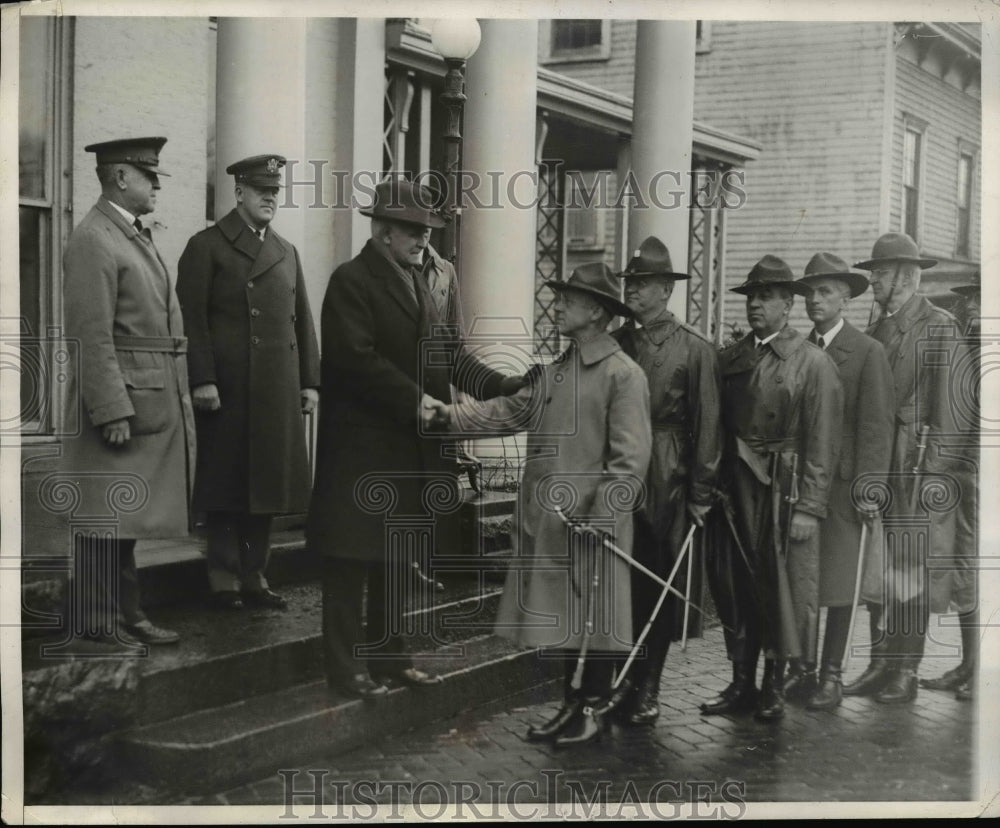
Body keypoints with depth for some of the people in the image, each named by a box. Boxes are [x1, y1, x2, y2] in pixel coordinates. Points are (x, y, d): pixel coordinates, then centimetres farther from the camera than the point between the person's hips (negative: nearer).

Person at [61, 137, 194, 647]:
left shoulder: (137, 236, 17)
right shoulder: (93, 241, -13)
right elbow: (92, 337, -18)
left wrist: (177, 402, 17)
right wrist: (113, 411, -22)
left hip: (154, 406, 9)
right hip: (119, 401, -9)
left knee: (126, 521, 15)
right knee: (105, 519, 0)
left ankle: (126, 614, 23)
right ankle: (97, 623, 8)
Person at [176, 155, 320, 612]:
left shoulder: (287, 252, 18)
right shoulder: (207, 246, 1)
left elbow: (302, 321, 17)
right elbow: (192, 318, -7)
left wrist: (310, 381, 10)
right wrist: (203, 380, -15)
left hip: (279, 392, 5)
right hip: (226, 389, -5)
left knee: (267, 481, 8)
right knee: (225, 486, 1)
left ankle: (254, 576, 18)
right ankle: (224, 580, 10)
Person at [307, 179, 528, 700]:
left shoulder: (418, 282, 16)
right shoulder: (352, 281, -10)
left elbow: (449, 350, 9)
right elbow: (357, 359, -19)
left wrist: (505, 387, -5)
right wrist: (415, 401, -21)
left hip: (411, 448, 8)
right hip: (362, 447, -8)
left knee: (396, 559, 15)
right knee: (352, 560, 1)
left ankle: (388, 656, 26)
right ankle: (346, 667, 9)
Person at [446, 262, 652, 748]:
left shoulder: (624, 375, -11)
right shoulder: (554, 372, 14)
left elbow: (629, 459, -15)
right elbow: (508, 412, 12)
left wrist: (602, 514, -20)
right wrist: (449, 415, 2)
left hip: (593, 524, -7)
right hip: (546, 519, 7)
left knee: (593, 618, 4)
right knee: (562, 618, 15)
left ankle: (594, 710, 19)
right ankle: (571, 705, 28)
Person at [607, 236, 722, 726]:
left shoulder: (695, 350, -1)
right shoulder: (613, 344, 8)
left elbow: (707, 428, -3)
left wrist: (700, 497, -6)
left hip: (666, 486, -2)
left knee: (658, 585, 6)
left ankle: (646, 688, 16)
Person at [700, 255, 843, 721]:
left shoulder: (814, 364, -5)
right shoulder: (728, 360, 9)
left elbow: (822, 445, -9)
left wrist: (808, 508, -13)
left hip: (784, 491, -4)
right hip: (734, 487, 4)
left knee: (782, 590, 3)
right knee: (734, 588, 8)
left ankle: (773, 687, 17)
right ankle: (741, 685, 19)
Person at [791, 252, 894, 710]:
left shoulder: (868, 352, -2)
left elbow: (876, 427, -6)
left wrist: (868, 489, -12)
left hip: (841, 484, -4)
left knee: (838, 585, 2)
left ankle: (831, 675, 11)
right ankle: (801, 669, 17)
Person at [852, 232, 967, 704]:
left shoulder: (939, 328, -5)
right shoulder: (876, 331, 16)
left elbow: (946, 407, -10)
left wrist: (935, 472, -15)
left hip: (916, 464, -6)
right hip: (875, 462, 6)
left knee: (909, 571, -3)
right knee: (878, 568, 8)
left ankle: (906, 674, 4)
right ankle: (882, 666, 15)